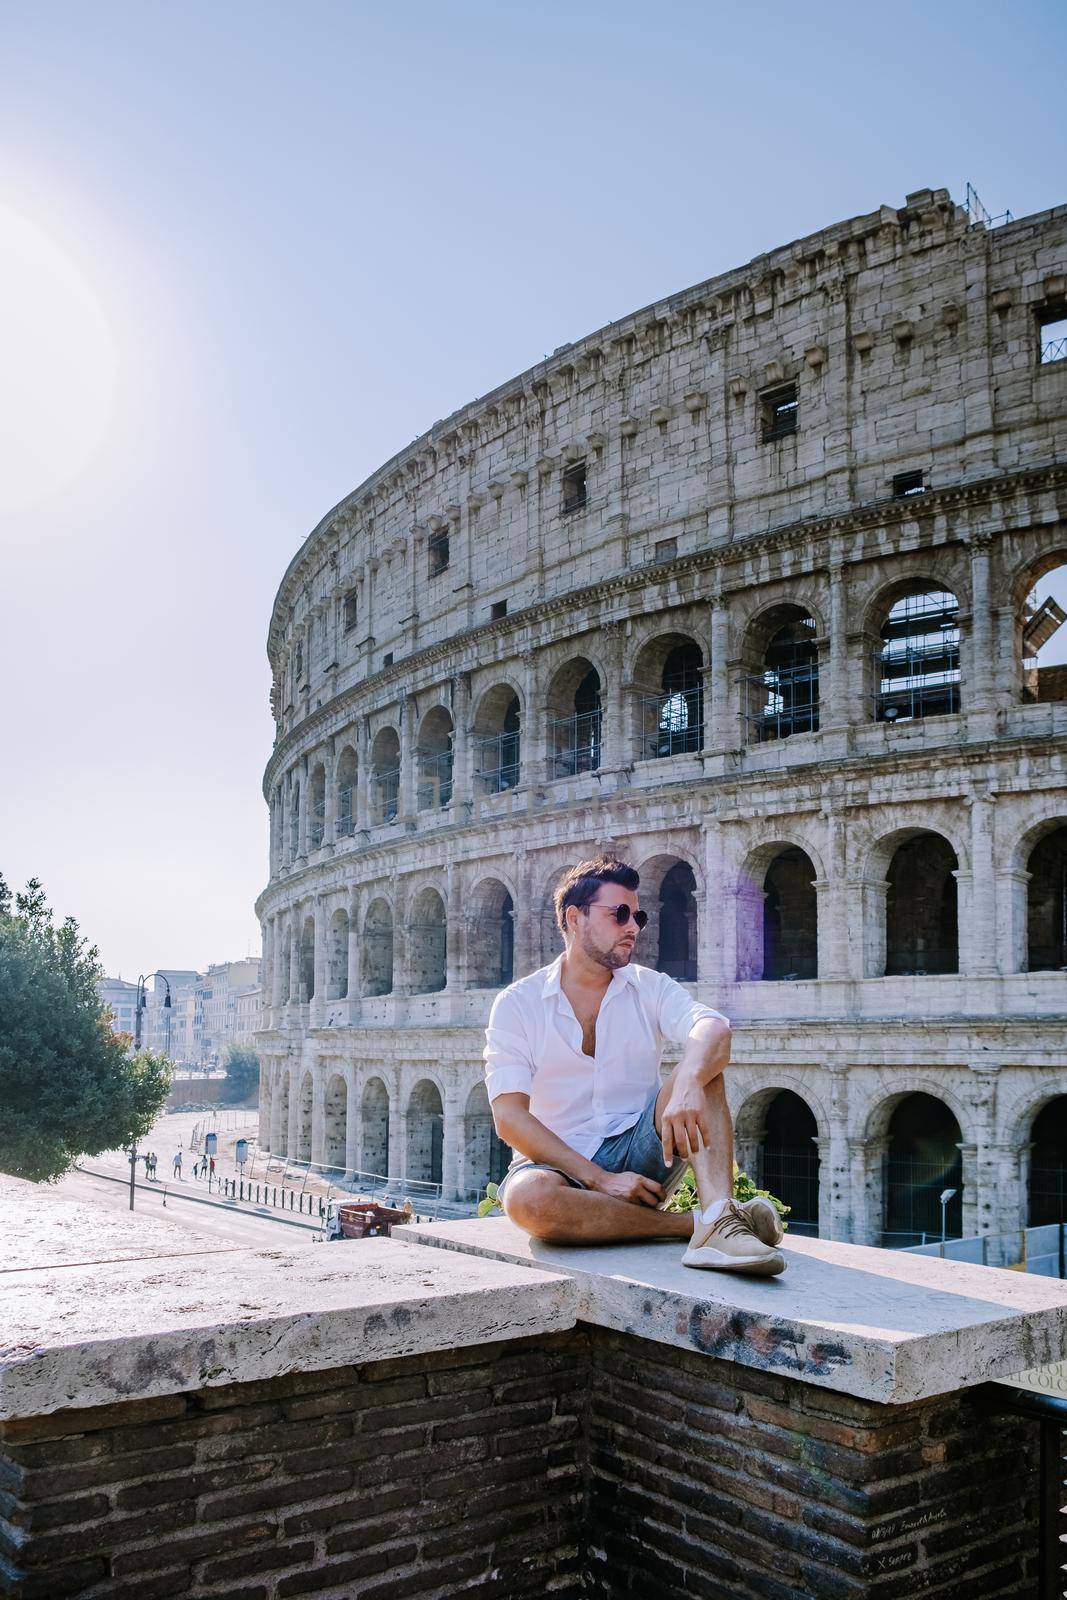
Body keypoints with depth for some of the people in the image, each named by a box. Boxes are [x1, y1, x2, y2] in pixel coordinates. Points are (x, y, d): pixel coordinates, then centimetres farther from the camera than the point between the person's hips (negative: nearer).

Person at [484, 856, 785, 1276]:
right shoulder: (518, 1004, -1)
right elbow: (510, 1116, -11)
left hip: (641, 1156, 2)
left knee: (702, 1069, -20)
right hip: (561, 1167, -2)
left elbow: (714, 1028, -18)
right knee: (527, 1197, -36)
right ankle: (696, 1222, -26)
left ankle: (720, 1224, -39)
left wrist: (687, 1085, -41)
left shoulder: (651, 988, 5)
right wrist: (600, 1180, -20)